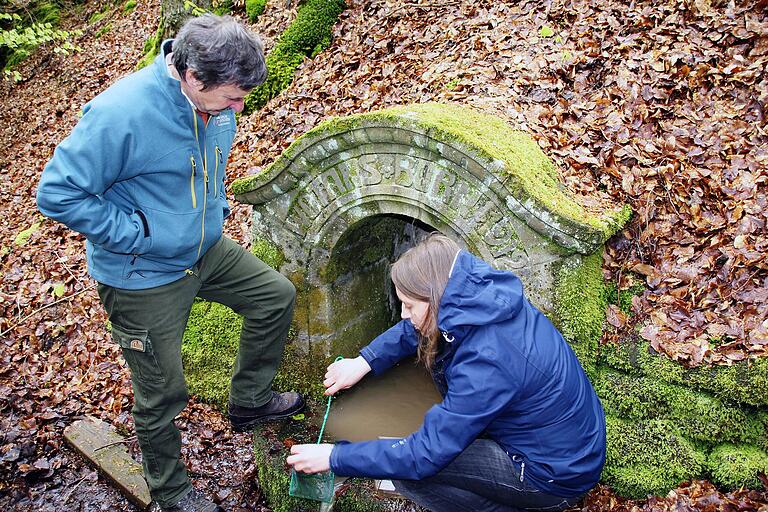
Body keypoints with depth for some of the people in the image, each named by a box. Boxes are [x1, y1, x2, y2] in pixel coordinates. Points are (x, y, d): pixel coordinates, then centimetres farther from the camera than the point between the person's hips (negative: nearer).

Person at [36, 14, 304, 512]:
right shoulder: (120, 113, -30)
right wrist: (138, 235, -23)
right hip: (143, 279, -7)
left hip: (205, 251, 7)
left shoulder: (214, 102, -7)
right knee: (162, 394, 9)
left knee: (277, 294, 13)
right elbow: (58, 193, -24)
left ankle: (249, 401, 33)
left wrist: (216, 206, 6)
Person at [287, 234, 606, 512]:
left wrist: (334, 457, -18)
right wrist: (364, 361, 3)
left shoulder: (486, 362, -34)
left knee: (407, 469, -16)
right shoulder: (479, 295, -11)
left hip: (558, 476, -8)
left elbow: (425, 455, -28)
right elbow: (414, 329, 10)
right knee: (435, 349, 6)